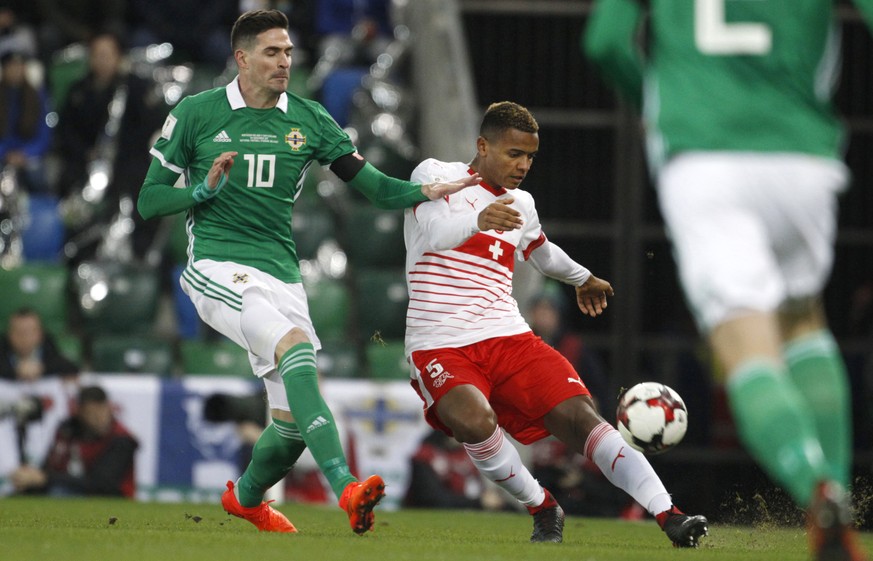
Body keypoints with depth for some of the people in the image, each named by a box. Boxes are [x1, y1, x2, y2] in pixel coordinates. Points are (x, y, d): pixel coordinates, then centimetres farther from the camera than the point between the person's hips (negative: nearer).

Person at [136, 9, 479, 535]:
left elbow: (372, 184, 6)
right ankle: (345, 487, -43)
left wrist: (426, 191, -12)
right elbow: (149, 200, 4)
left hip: (281, 274, 5)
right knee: (297, 347, -32)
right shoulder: (196, 113, 1)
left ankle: (246, 497, 34)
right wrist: (206, 189, -13)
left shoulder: (308, 118, 8)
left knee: (295, 421, 0)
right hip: (218, 268, -5)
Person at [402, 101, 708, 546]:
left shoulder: (521, 204, 18)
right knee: (475, 421, -34)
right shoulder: (435, 174, 0)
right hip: (440, 346, -5)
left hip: (508, 338, 5)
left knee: (579, 415, -17)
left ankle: (669, 517, -24)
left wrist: (583, 279, 58)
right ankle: (543, 510, -9)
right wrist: (480, 220, -42)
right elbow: (433, 231, -22)